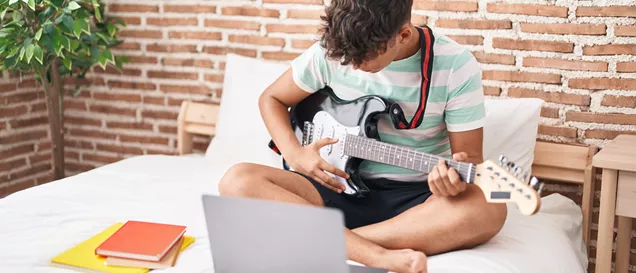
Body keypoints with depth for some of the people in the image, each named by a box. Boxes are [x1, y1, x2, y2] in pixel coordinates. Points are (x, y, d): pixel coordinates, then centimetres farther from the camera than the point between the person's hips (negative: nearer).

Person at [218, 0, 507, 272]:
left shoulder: (457, 66, -11)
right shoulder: (331, 50, -5)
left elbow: (470, 156, -8)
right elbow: (271, 99, 9)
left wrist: (456, 175, -33)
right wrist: (295, 155, -9)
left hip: (416, 195, -1)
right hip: (341, 187, 2)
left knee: (486, 210, -35)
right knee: (238, 181, -23)